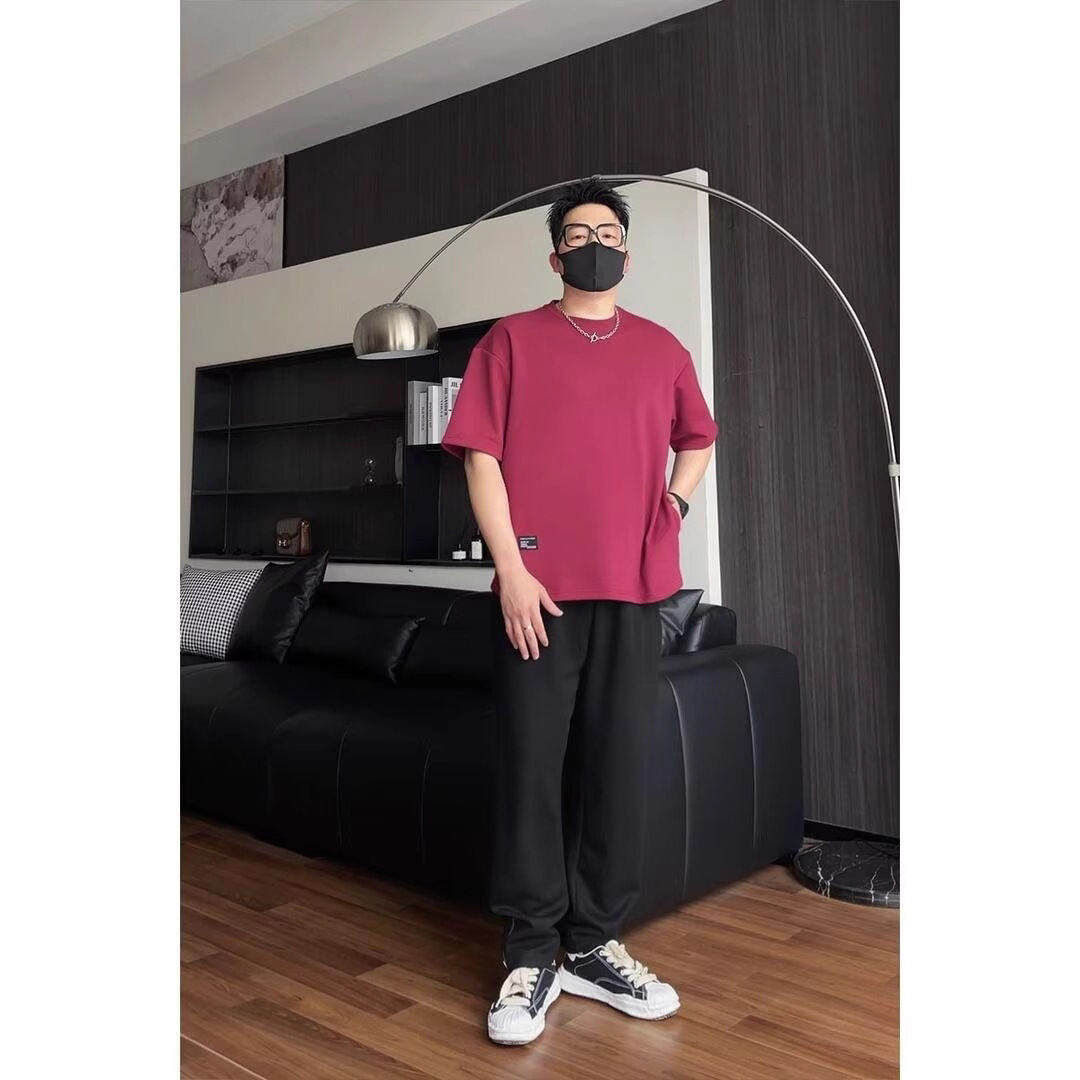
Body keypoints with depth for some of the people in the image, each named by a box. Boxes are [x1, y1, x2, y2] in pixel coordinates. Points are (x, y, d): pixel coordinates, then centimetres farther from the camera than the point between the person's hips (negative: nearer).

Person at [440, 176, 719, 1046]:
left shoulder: (661, 348, 14)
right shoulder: (512, 340, 5)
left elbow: (697, 437, 29)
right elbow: (482, 456, -1)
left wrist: (676, 502, 10)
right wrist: (511, 568, -10)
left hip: (633, 589, 3)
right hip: (539, 587, -2)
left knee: (620, 768, 6)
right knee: (532, 766, 0)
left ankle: (595, 946, 20)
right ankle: (531, 955, 13)